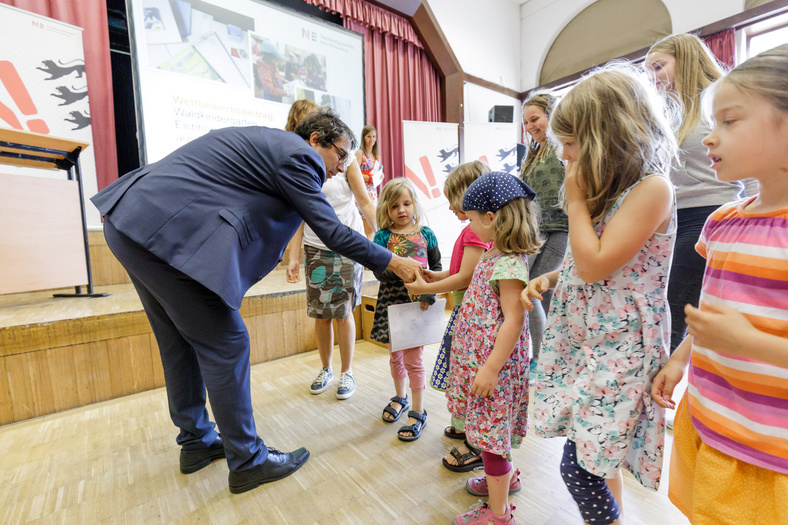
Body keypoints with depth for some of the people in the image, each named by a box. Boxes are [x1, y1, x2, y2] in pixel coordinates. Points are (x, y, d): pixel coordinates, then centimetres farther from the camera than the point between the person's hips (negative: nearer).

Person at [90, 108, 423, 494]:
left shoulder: (268, 142, 20)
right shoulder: (297, 154, -9)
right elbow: (330, 231, -12)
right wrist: (394, 264, -5)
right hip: (168, 234, -11)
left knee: (181, 342, 17)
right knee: (225, 345, -3)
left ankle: (196, 442, 35)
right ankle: (248, 462, 13)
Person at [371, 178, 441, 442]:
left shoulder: (425, 234, 0)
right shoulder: (383, 236, -2)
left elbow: (436, 267, 2)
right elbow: (379, 272, -9)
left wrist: (429, 292, -13)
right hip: (392, 301, 2)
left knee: (413, 359, 2)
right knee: (395, 355, 18)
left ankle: (418, 413, 21)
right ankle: (400, 398, 43)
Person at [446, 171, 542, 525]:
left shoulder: (508, 264, -23)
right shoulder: (496, 255, 6)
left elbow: (513, 322, -25)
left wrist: (491, 369, -22)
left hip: (494, 363, -9)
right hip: (479, 358, 9)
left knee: (489, 430, 6)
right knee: (492, 428, 25)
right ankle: (504, 477, 49)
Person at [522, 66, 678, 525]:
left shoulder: (652, 187, -15)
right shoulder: (610, 188, 12)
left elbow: (595, 265, -23)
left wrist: (577, 199, -13)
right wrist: (550, 277, 2)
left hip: (618, 348, -8)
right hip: (584, 339, 8)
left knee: (580, 465, -1)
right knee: (597, 456, 20)